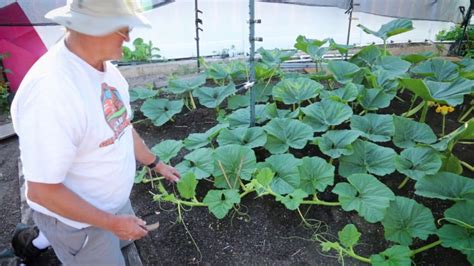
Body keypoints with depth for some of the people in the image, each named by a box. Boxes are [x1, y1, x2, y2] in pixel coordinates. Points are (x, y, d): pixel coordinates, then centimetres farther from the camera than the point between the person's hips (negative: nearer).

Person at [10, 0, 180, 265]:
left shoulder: (105, 68, -7)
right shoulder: (50, 90, -34)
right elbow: (41, 190, -28)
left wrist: (156, 164, 15)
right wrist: (112, 222, -21)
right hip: (76, 215, -7)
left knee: (123, 240, 31)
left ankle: (44, 237, 41)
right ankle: (38, 239, 30)